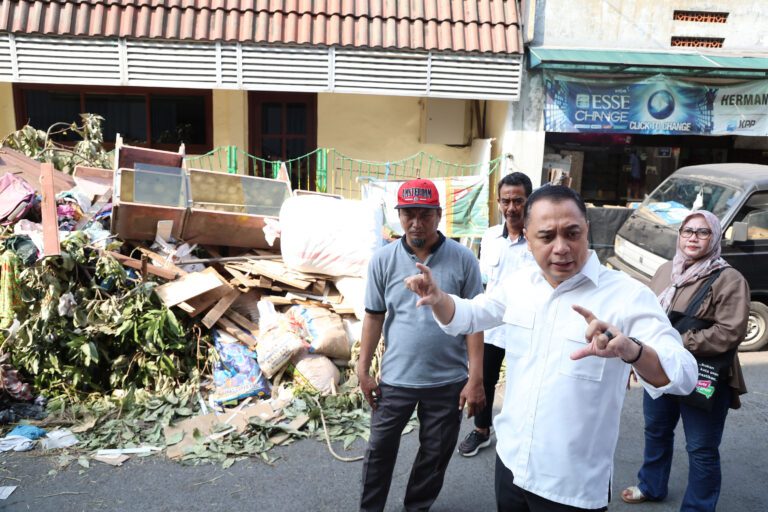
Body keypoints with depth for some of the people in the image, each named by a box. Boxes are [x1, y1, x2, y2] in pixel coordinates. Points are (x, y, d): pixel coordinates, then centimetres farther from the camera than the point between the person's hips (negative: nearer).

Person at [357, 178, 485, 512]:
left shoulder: (463, 259, -8)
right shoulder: (382, 260, -5)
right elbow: (373, 316, 2)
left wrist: (476, 379, -9)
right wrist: (363, 370, 2)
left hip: (448, 380, 0)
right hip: (395, 378, 1)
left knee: (435, 454, 17)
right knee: (380, 449, 14)